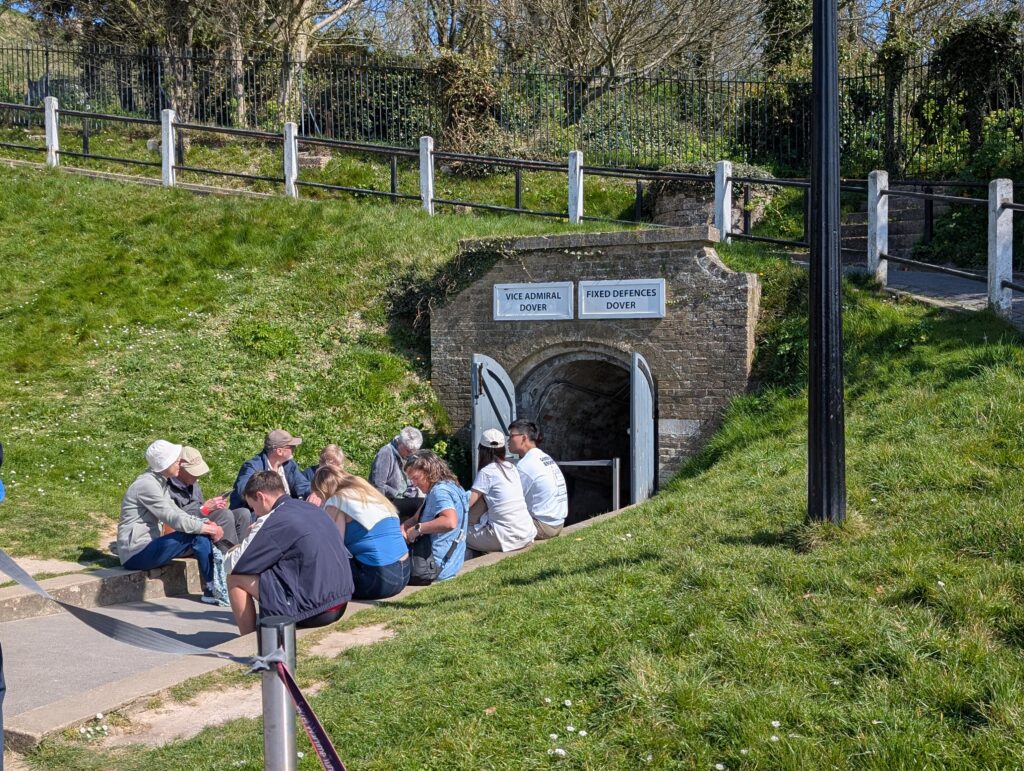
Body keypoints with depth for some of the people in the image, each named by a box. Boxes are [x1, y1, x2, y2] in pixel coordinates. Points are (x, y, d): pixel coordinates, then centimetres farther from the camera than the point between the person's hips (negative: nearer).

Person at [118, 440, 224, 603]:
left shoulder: (160, 481, 12)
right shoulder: (147, 484, -18)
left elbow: (175, 512, 12)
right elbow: (173, 519, -23)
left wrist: (204, 522, -4)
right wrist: (208, 528, -17)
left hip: (147, 546, 9)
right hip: (136, 552, -9)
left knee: (202, 535, -3)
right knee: (196, 535, -20)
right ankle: (211, 589, -12)